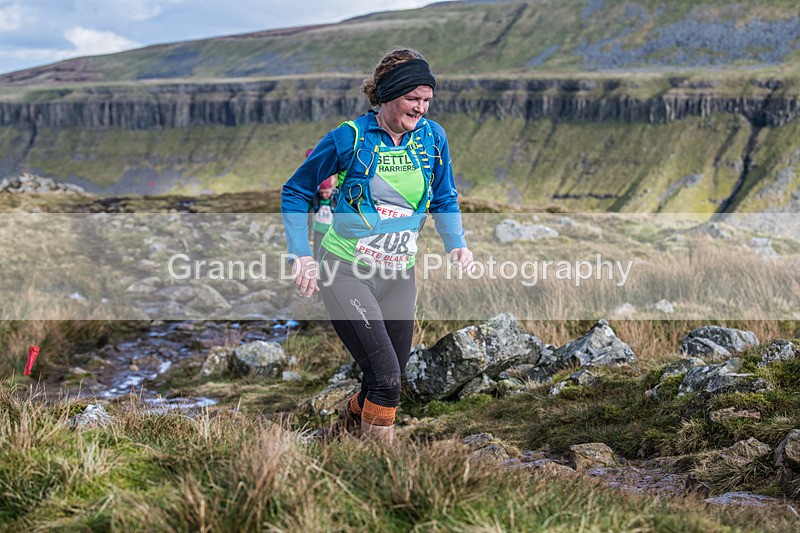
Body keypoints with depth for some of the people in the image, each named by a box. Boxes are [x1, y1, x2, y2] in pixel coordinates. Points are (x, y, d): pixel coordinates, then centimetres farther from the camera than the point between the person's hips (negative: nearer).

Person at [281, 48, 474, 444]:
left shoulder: (432, 137, -1)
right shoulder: (350, 137, -13)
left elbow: (444, 201, 13)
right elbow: (295, 193, -3)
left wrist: (456, 244, -4)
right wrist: (302, 255, -12)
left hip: (399, 276, 5)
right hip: (346, 272, -5)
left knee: (390, 380, 13)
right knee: (385, 377, -17)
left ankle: (346, 430, 42)